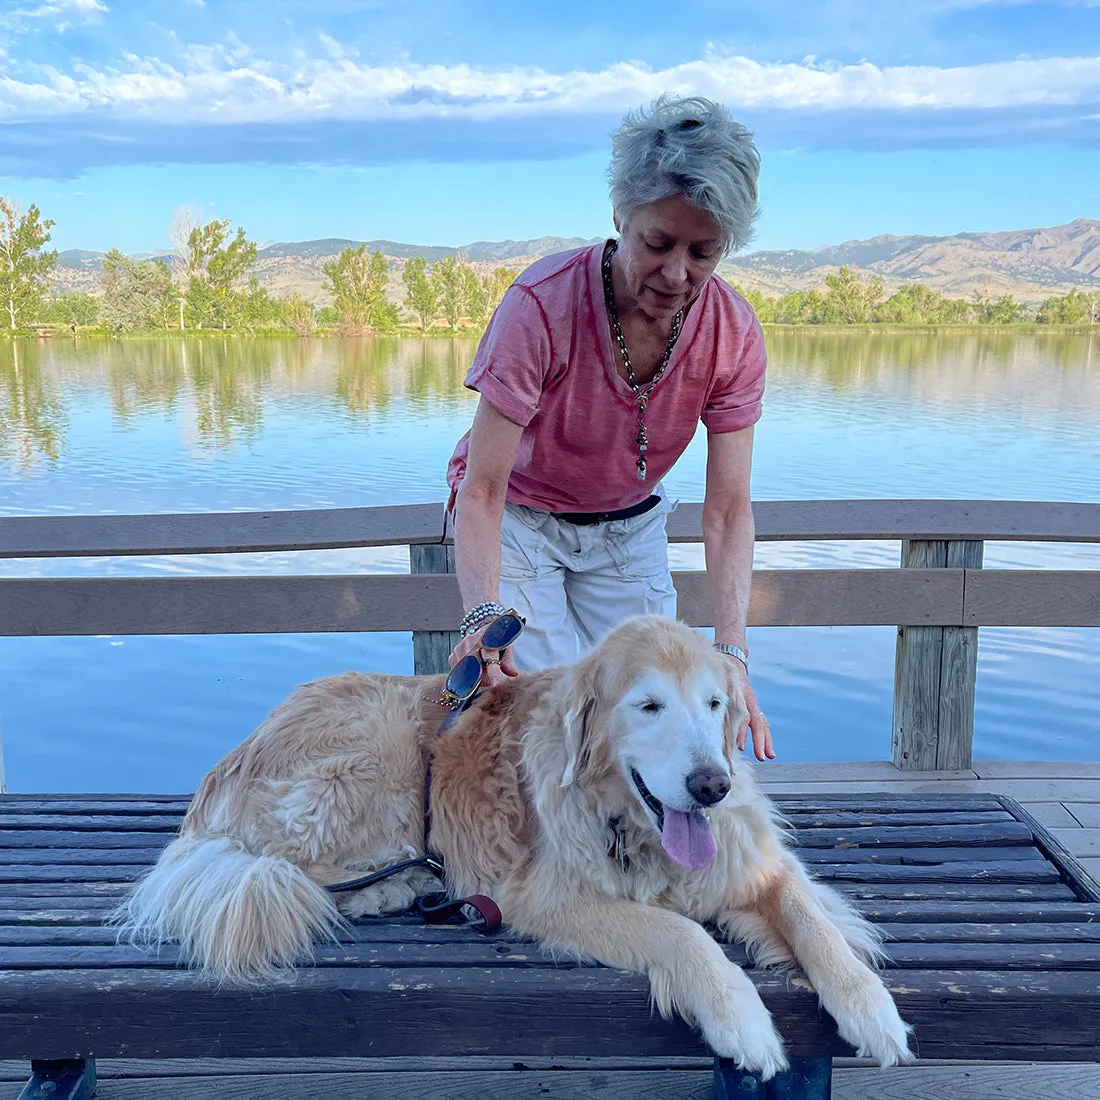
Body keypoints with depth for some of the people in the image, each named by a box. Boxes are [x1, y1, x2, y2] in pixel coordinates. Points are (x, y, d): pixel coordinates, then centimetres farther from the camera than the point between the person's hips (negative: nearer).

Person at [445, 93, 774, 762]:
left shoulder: (734, 334, -19)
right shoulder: (542, 305, -31)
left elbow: (728, 510, -18)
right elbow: (482, 491, -31)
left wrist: (731, 650, -31)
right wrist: (485, 613, -47)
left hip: (630, 528, 3)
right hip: (520, 518, -3)